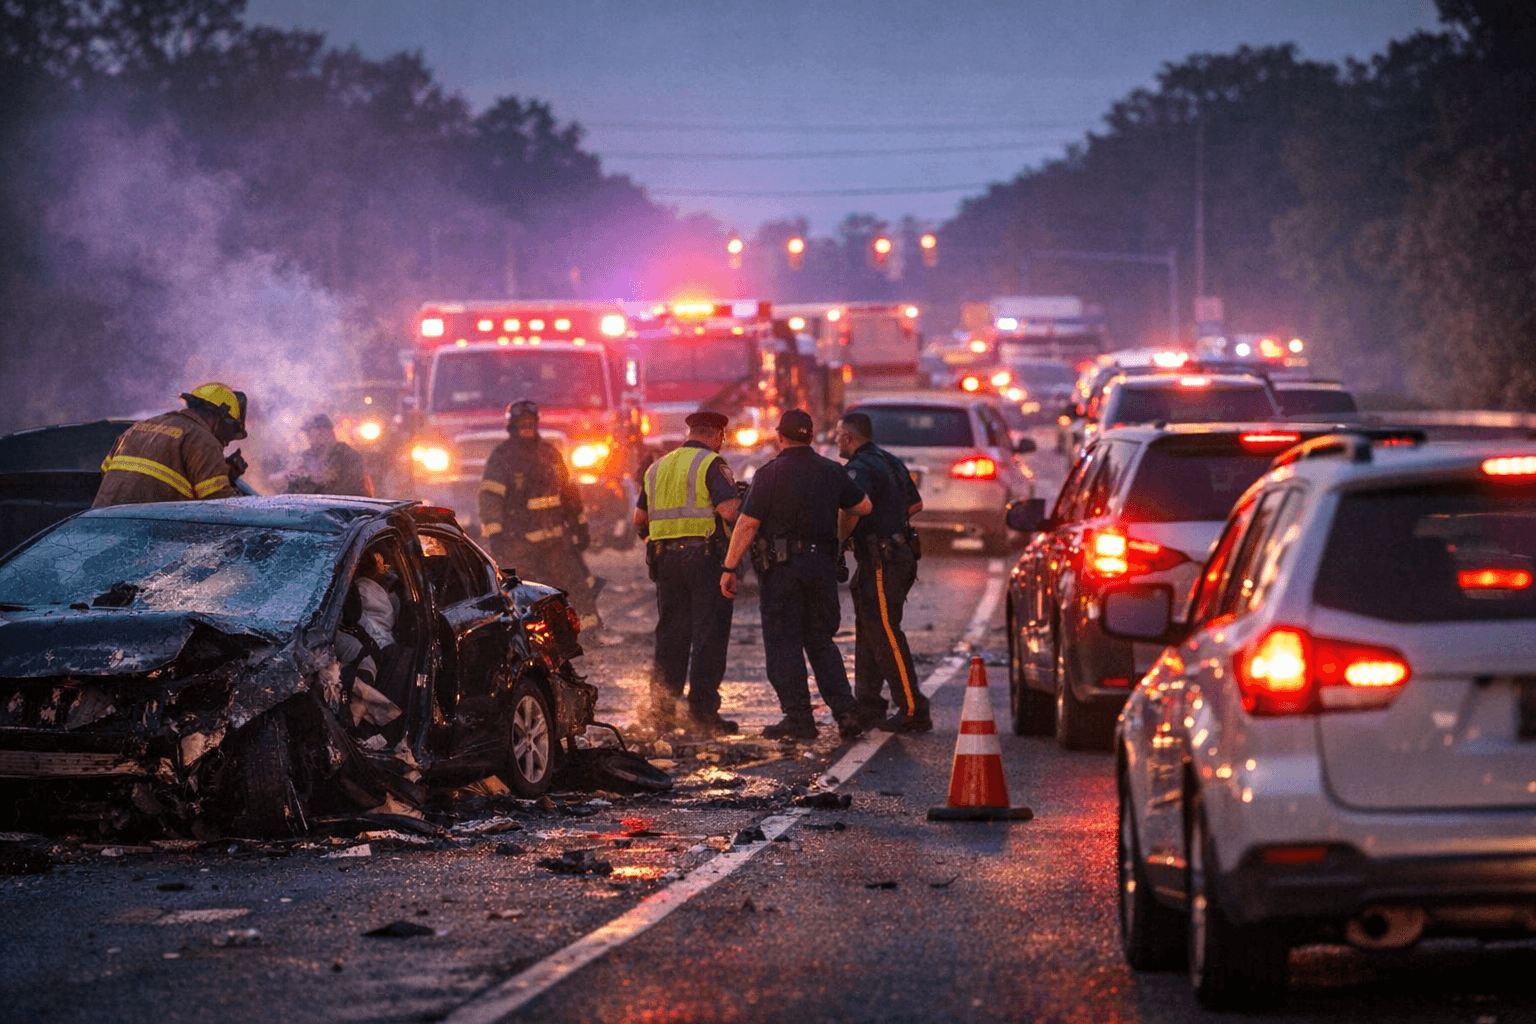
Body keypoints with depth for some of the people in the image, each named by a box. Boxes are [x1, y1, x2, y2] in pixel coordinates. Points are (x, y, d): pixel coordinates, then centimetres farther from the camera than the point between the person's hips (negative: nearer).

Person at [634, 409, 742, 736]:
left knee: (670, 633, 12)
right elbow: (730, 510, -19)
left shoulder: (658, 467, 15)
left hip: (665, 558, 6)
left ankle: (662, 710, 11)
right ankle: (703, 712, -6)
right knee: (709, 635, -3)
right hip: (705, 557, -6)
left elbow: (640, 519, 19)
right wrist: (744, 498, 1)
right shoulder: (711, 464, -7)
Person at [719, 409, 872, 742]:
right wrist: (840, 529, 36)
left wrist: (729, 567, -8)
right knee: (820, 642, 14)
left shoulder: (770, 474, -9)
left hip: (782, 567, -5)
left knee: (784, 643, 2)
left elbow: (747, 523, -12)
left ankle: (798, 719, -1)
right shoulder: (831, 472, 6)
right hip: (822, 564, 5)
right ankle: (846, 711, 3)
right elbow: (863, 506, 17)